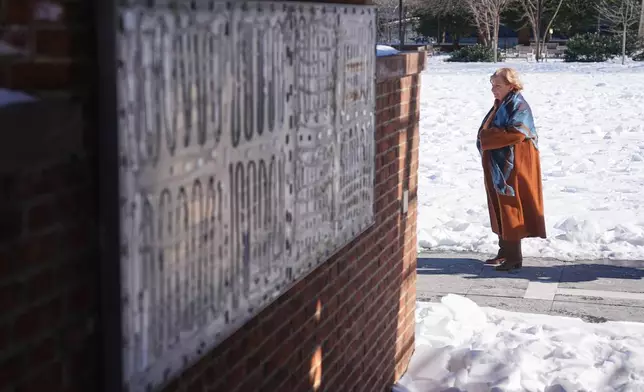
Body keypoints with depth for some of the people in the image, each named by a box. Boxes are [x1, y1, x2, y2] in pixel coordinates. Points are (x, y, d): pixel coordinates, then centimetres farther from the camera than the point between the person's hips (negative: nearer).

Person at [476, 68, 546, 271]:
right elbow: (488, 131, 22)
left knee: (510, 212, -4)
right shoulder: (500, 105, 14)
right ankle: (505, 252, 22)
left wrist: (487, 136, -18)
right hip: (496, 168, 9)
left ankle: (514, 257, 2)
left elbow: (516, 132, -27)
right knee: (500, 211, 13)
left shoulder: (518, 106, -14)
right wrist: (485, 136, -1)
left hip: (511, 168, -9)